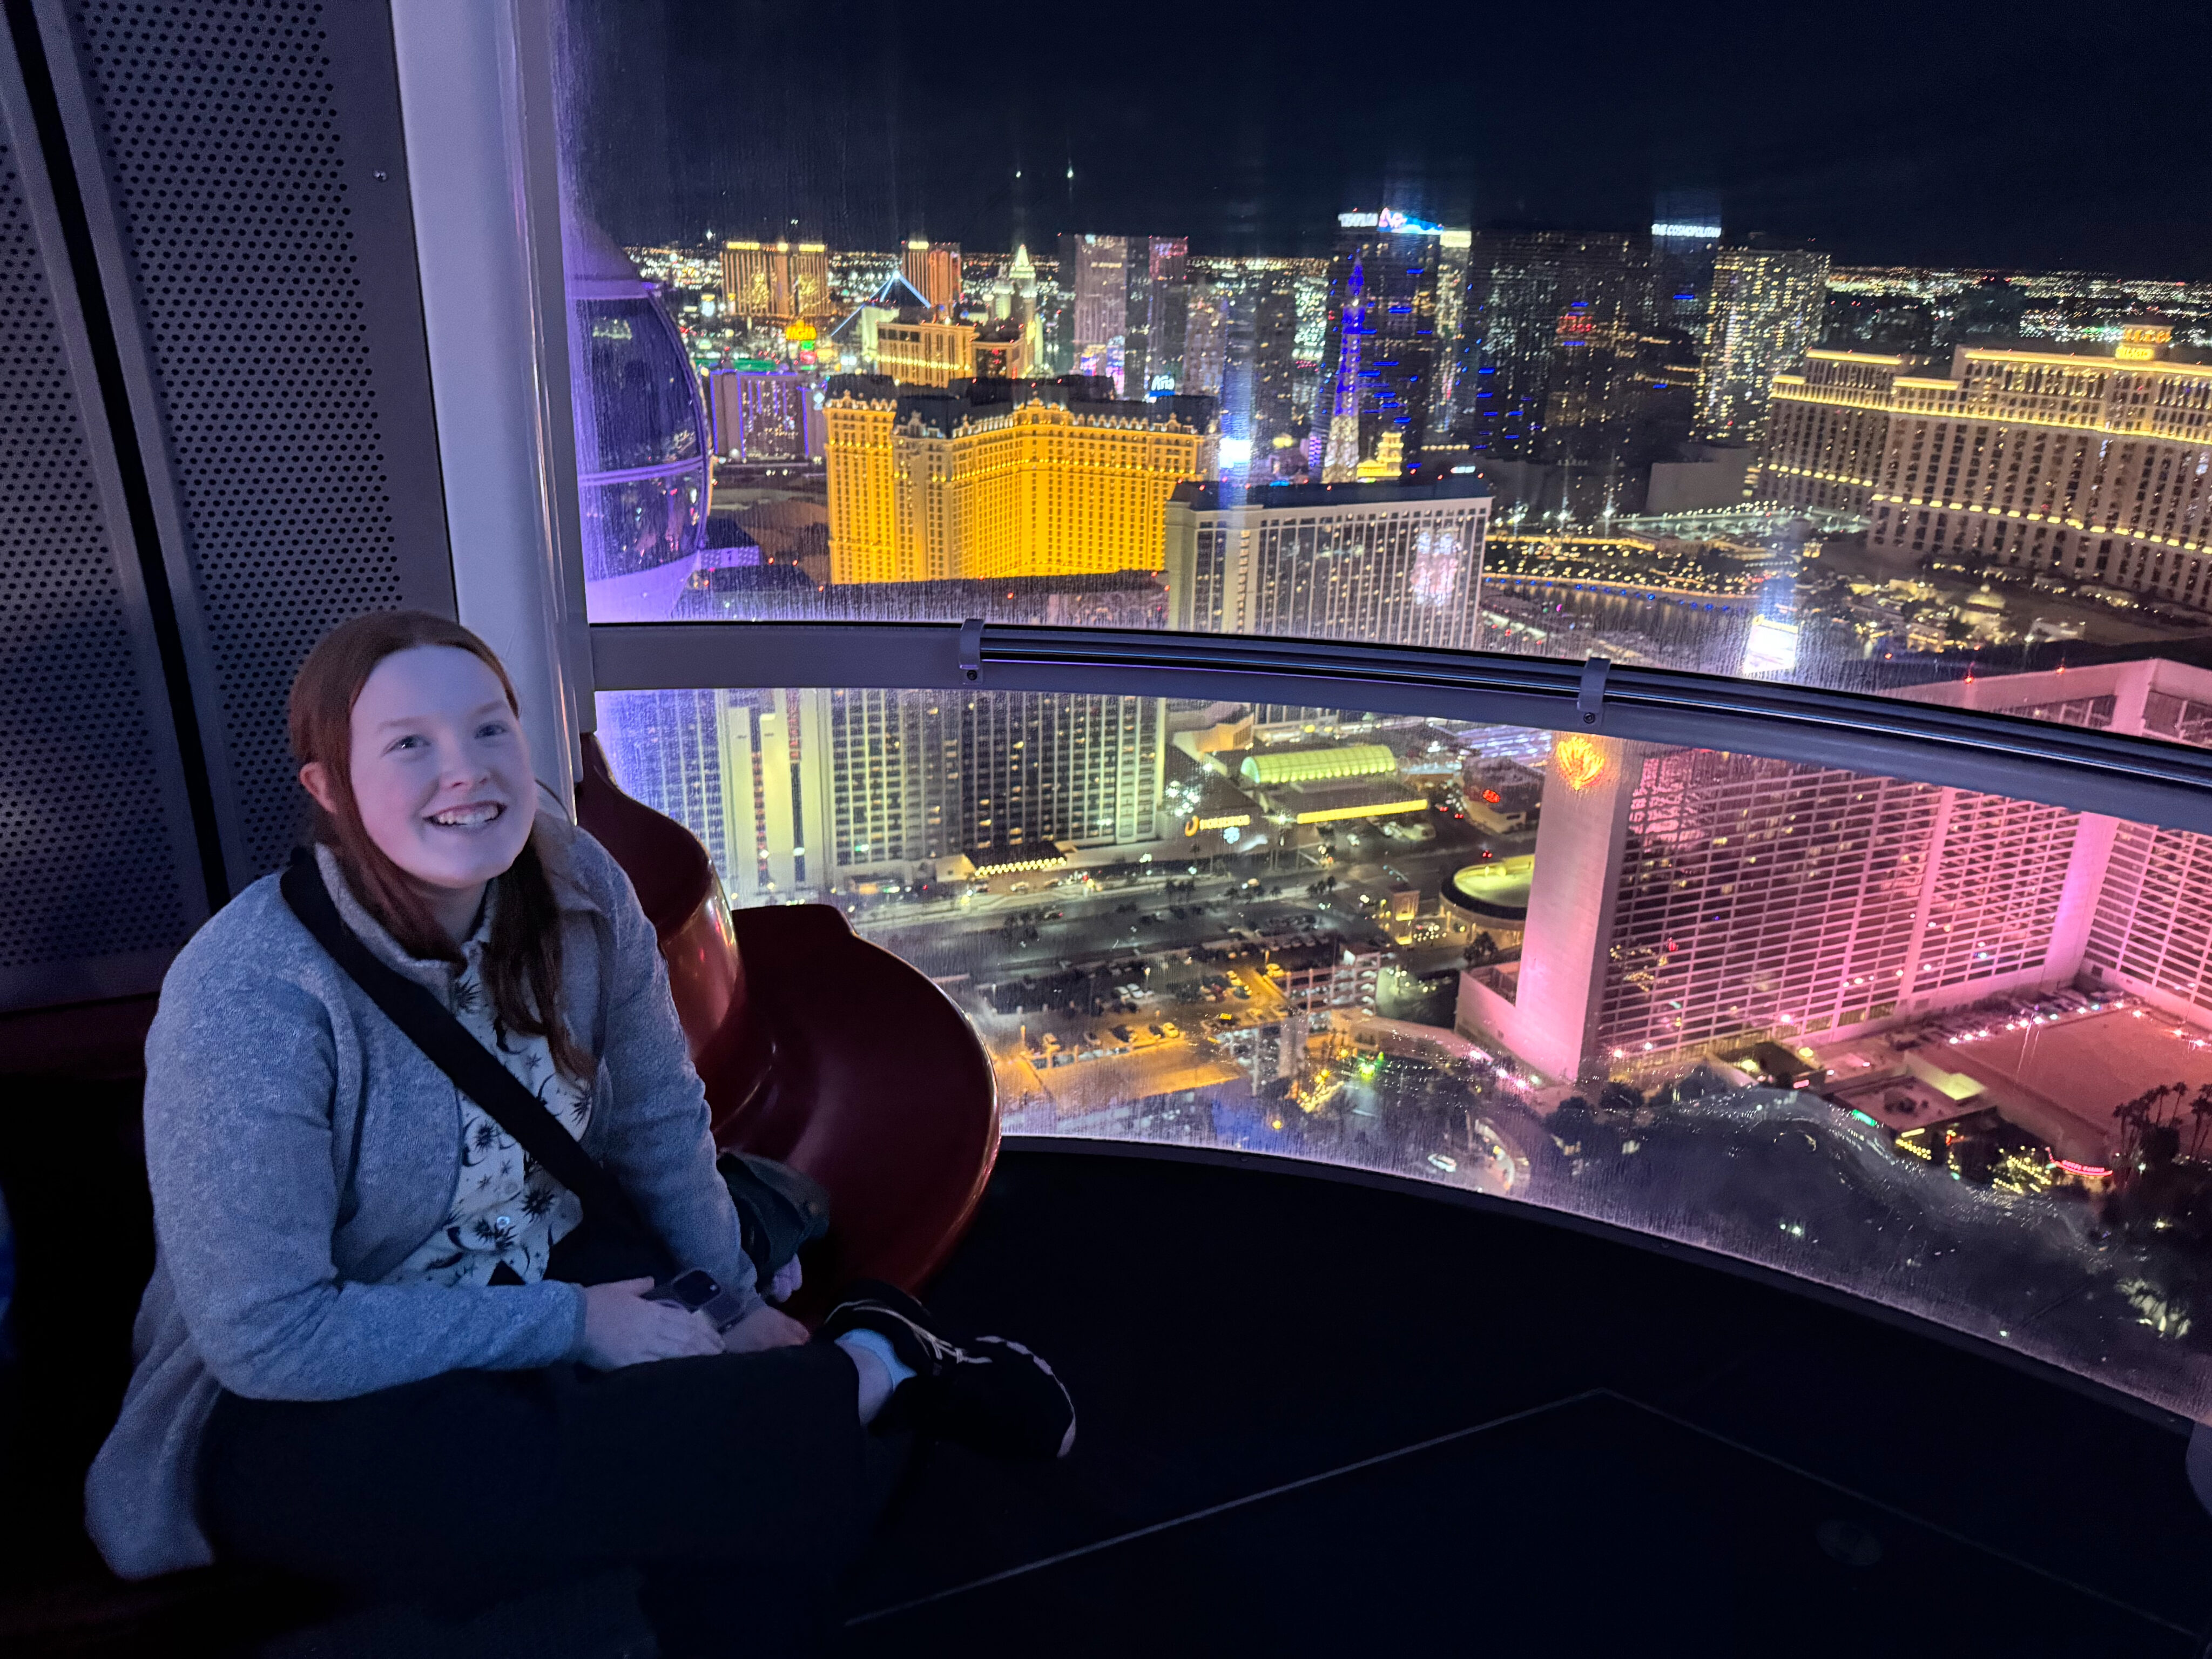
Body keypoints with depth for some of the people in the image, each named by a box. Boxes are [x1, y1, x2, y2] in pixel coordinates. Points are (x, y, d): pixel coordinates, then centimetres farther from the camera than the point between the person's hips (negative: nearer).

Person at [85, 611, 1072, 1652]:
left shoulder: (575, 887, -11)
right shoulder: (246, 999, -26)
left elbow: (659, 1123, 1)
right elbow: (268, 1334, -23)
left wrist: (734, 1303, -2)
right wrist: (572, 1323, -22)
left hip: (552, 1287, 5)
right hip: (299, 1407, -4)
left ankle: (863, 1373, 5)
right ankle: (875, 1366, -9)